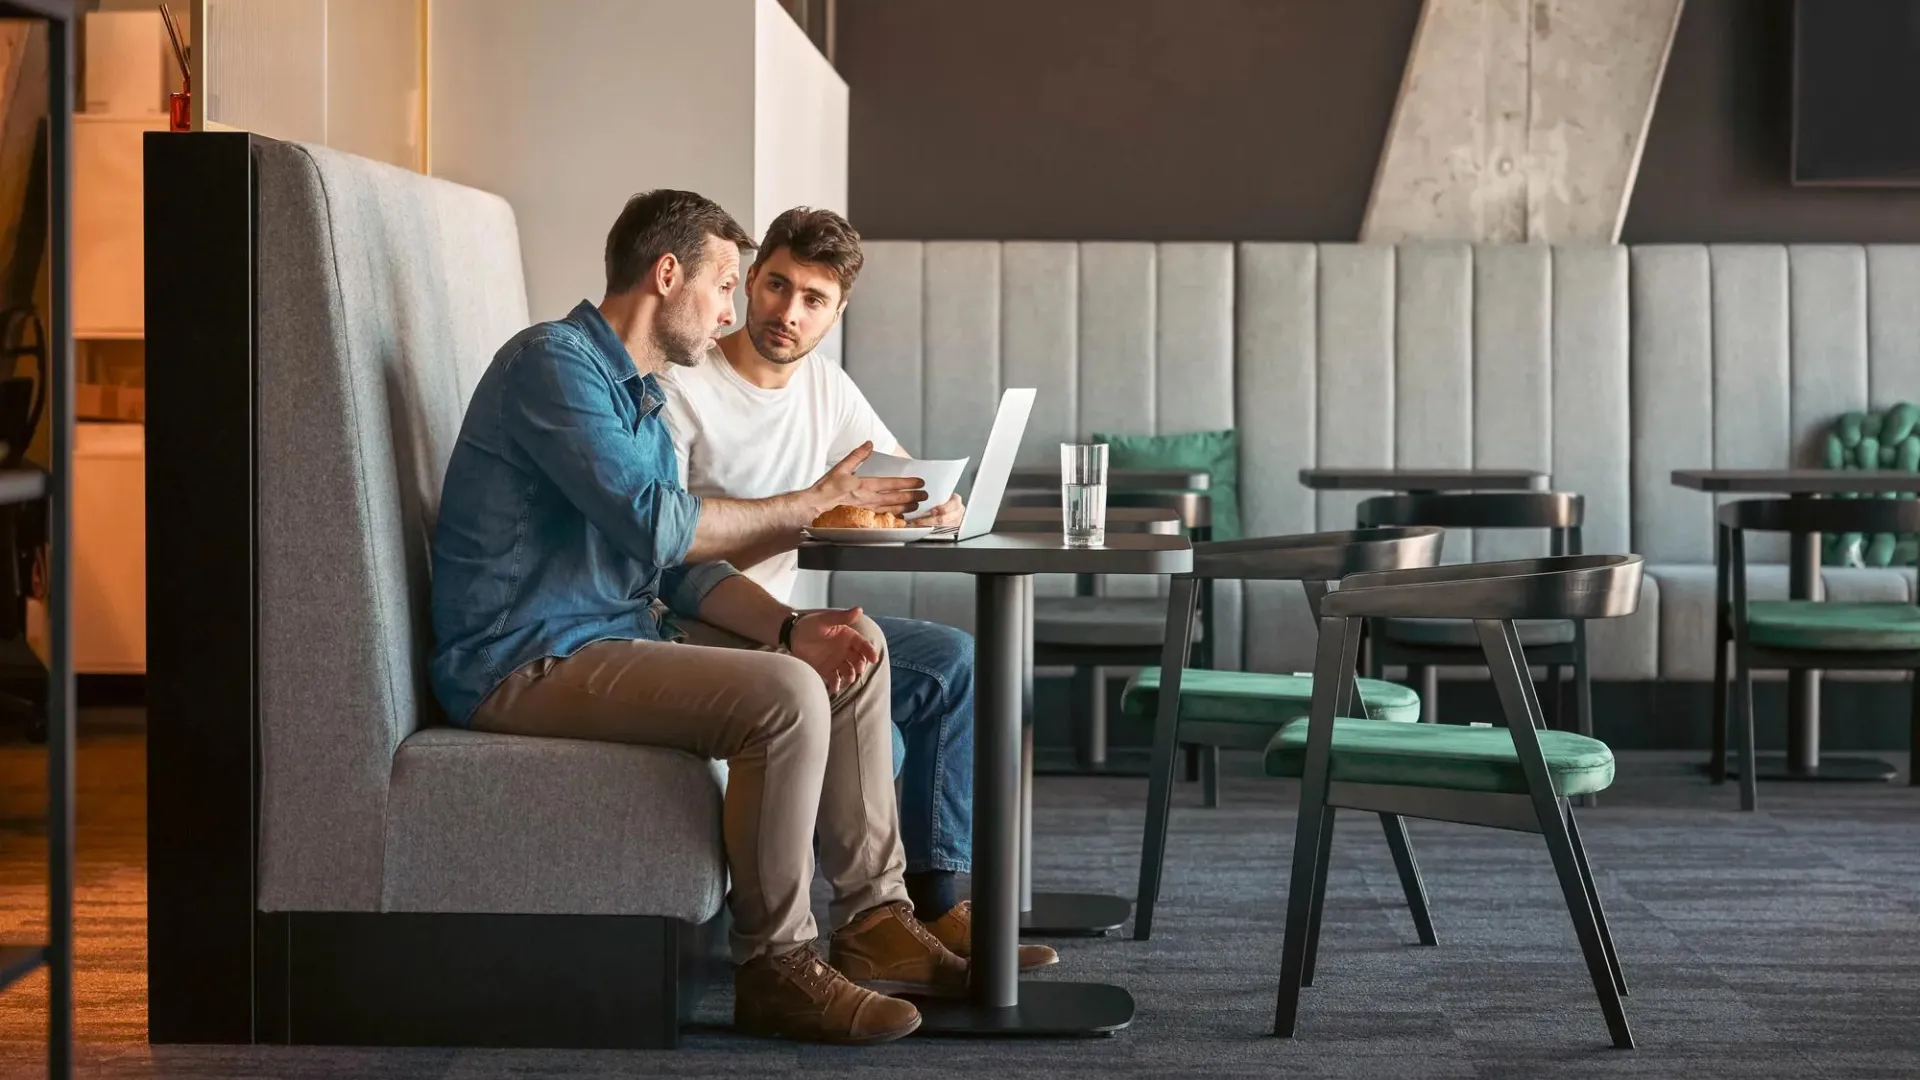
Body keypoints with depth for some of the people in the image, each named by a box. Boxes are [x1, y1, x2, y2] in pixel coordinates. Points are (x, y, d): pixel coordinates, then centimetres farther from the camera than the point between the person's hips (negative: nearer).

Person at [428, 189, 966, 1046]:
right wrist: (813, 502, -12)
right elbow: (655, 524, -24)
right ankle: (775, 967, -14)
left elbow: (686, 571, 12)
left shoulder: (638, 393, 18)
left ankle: (873, 918, 8)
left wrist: (791, 625, -6)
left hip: (613, 637, 10)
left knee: (852, 653, 9)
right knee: (787, 695, -27)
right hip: (525, 665, -10)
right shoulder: (552, 362, -14)